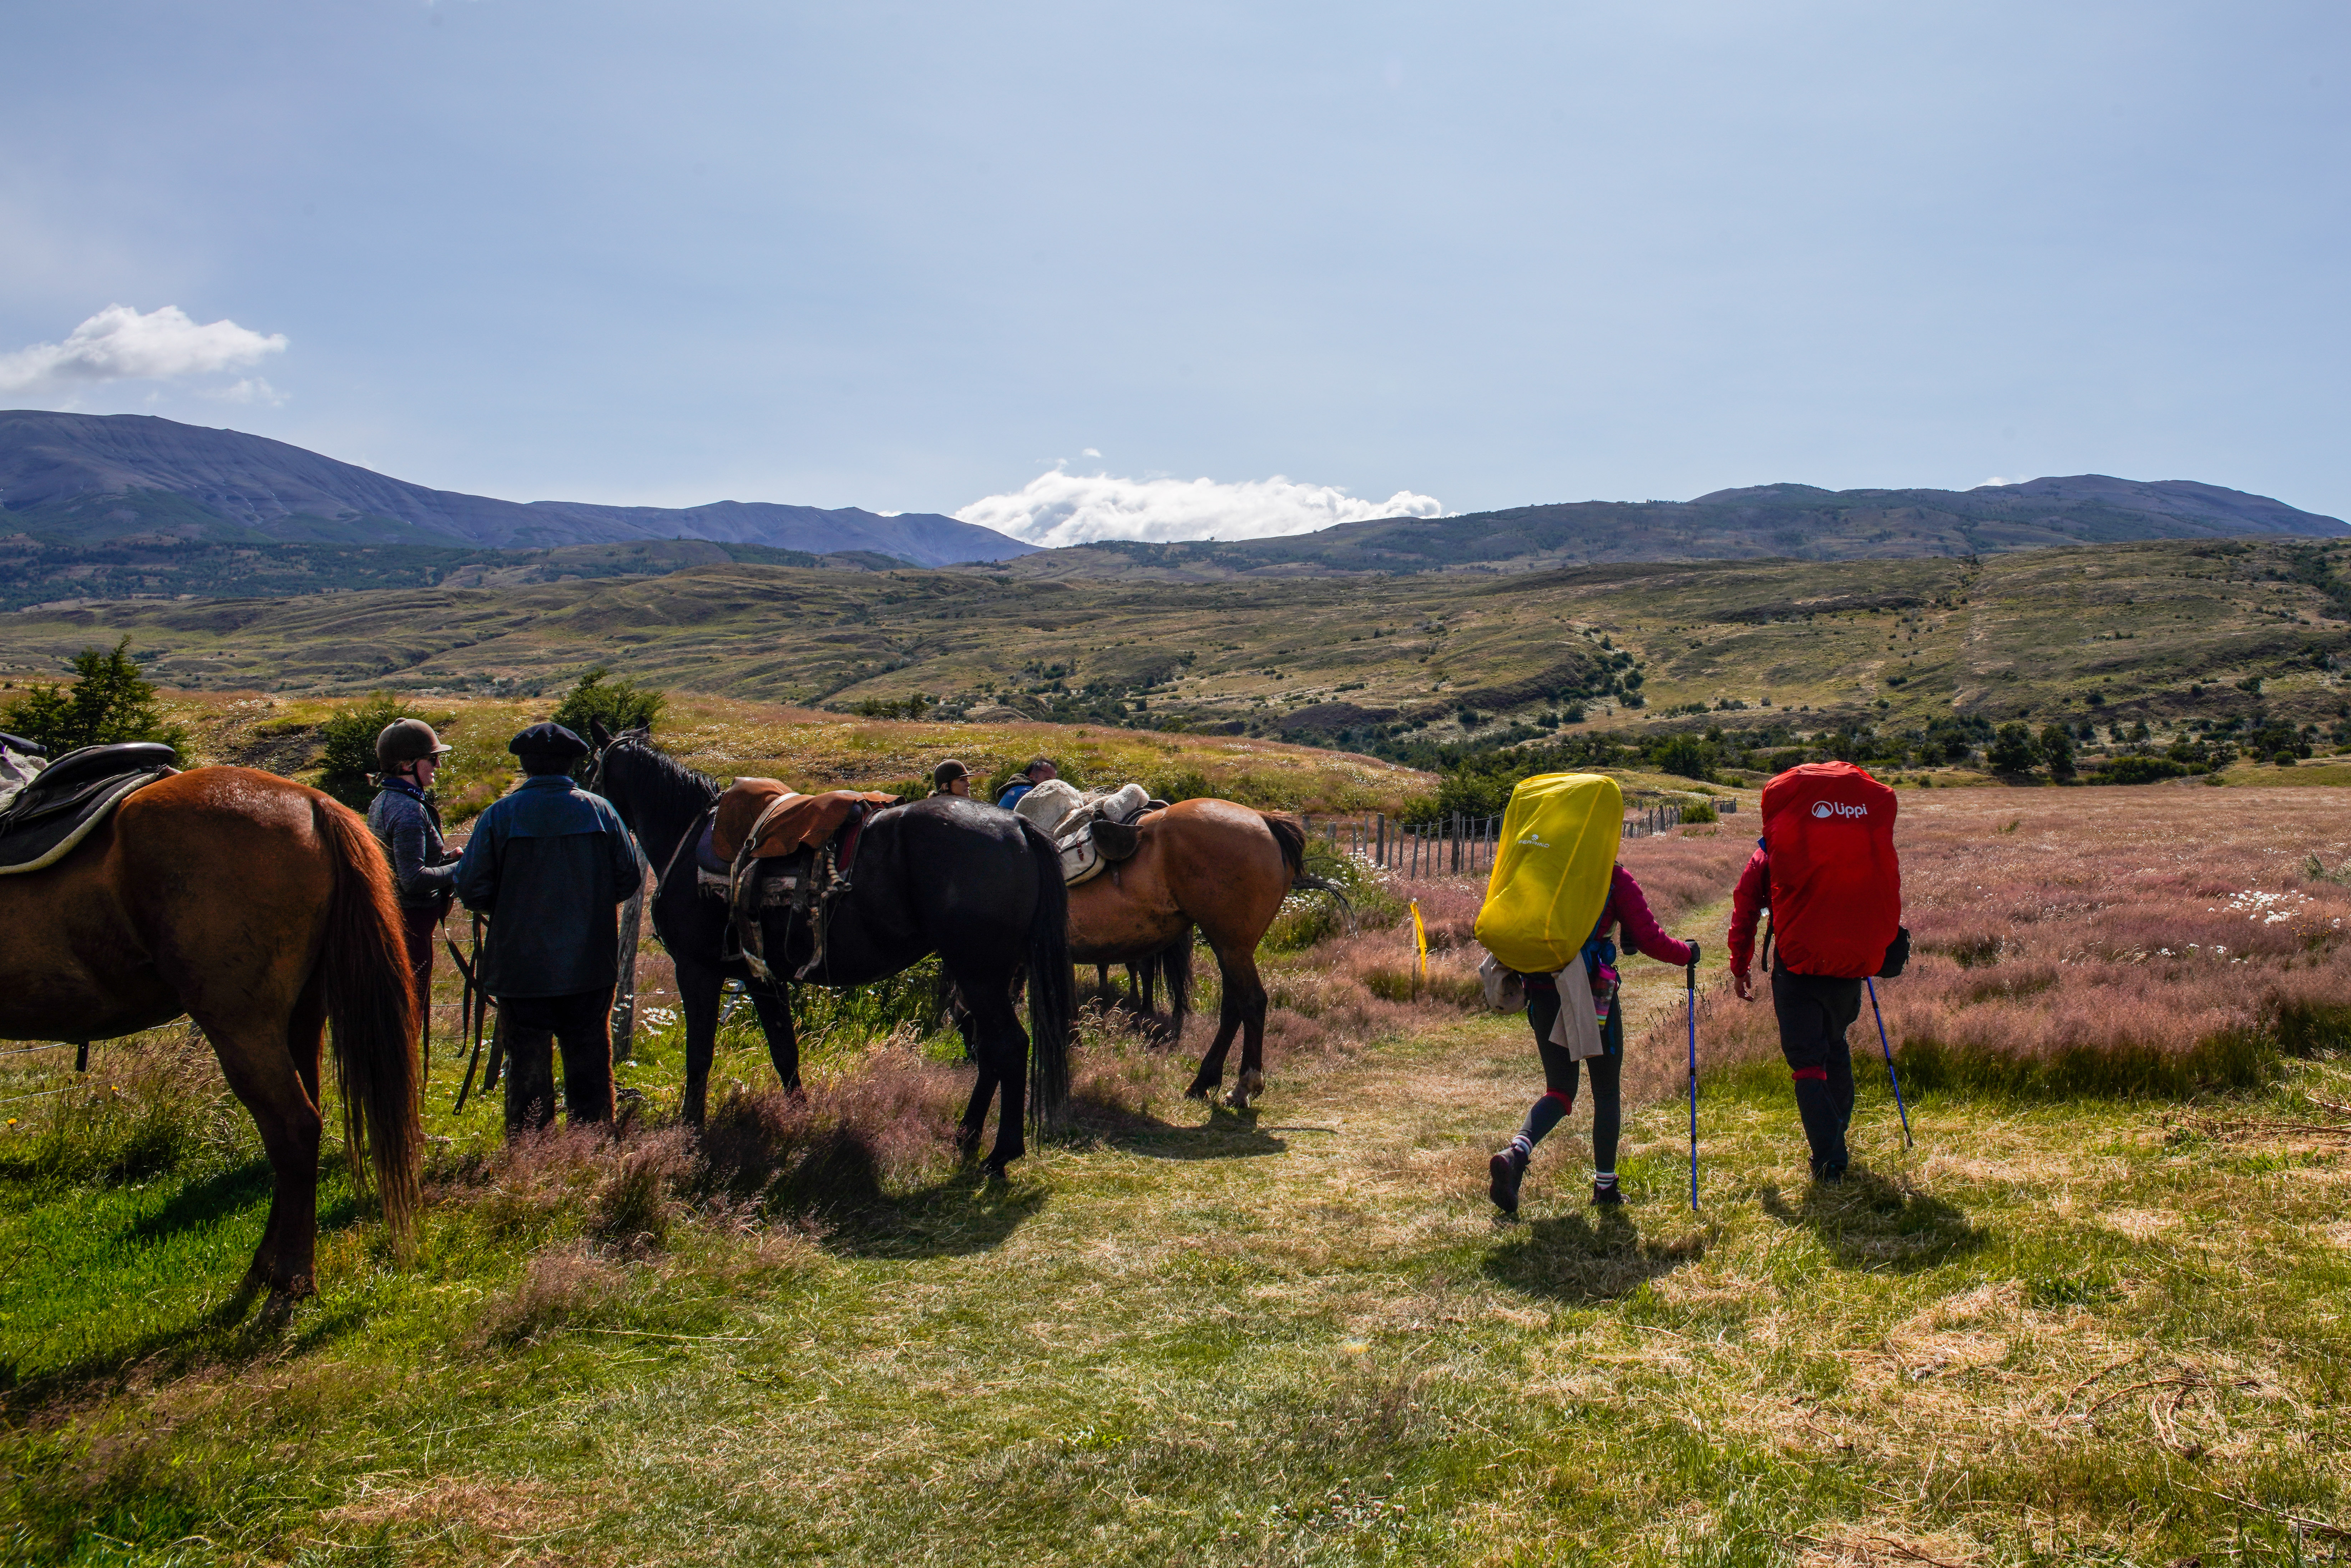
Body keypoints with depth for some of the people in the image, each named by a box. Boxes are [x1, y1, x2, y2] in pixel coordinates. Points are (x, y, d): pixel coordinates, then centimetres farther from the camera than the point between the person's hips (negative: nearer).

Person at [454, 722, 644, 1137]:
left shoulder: (500, 815, -8)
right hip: (590, 963, 2)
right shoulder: (601, 811, -2)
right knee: (589, 1061, 12)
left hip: (520, 966, -2)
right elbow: (628, 879, 1)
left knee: (527, 1062, 8)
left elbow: (471, 889, -7)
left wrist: (508, 907, 12)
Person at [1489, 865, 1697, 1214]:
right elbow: (1650, 940, -5)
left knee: (1560, 1091, 13)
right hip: (1593, 994, -4)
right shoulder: (1614, 878, -5)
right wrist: (1688, 953, 13)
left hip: (1543, 991, 4)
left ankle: (1516, 1151, -13)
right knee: (1607, 1092, 15)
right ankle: (1605, 1187, 22)